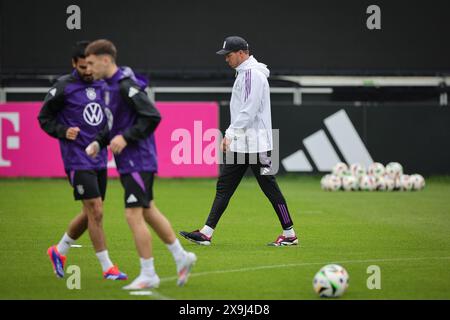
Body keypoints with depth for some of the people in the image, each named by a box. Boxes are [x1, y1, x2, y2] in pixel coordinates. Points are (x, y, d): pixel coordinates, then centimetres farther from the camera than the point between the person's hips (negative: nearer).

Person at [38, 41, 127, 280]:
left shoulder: (101, 85, 8)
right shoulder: (64, 87, -8)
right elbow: (44, 118, -1)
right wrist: (63, 131, -17)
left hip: (99, 160, 7)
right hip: (78, 160, -7)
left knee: (90, 214, 12)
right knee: (95, 212, -9)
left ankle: (59, 251, 32)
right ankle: (107, 268, -1)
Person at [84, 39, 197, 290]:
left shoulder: (125, 86, -18)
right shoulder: (111, 85, 12)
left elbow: (153, 117, -23)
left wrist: (126, 137, -22)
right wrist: (99, 143, 7)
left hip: (137, 161, -10)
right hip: (129, 162, 10)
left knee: (134, 215, -7)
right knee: (148, 211, 17)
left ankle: (148, 275, 1)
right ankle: (182, 257, 26)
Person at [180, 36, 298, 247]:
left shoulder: (253, 74, -14)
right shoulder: (243, 73, 17)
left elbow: (249, 111, -22)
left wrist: (230, 134, -20)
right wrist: (230, 135, 16)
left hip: (255, 144, -10)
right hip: (240, 144, 10)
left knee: (270, 188, -4)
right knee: (224, 186, 6)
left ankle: (289, 235, 4)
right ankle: (206, 233, 5)